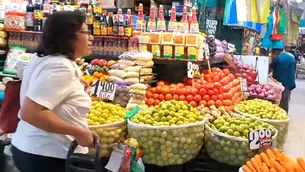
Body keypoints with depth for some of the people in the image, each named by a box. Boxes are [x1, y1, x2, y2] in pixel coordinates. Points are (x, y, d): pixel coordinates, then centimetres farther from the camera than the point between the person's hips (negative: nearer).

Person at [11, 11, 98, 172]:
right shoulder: (60, 66, -24)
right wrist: (79, 132, -26)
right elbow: (30, 112, -31)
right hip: (49, 156, -9)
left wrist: (74, 86, 18)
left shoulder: (43, 57, 6)